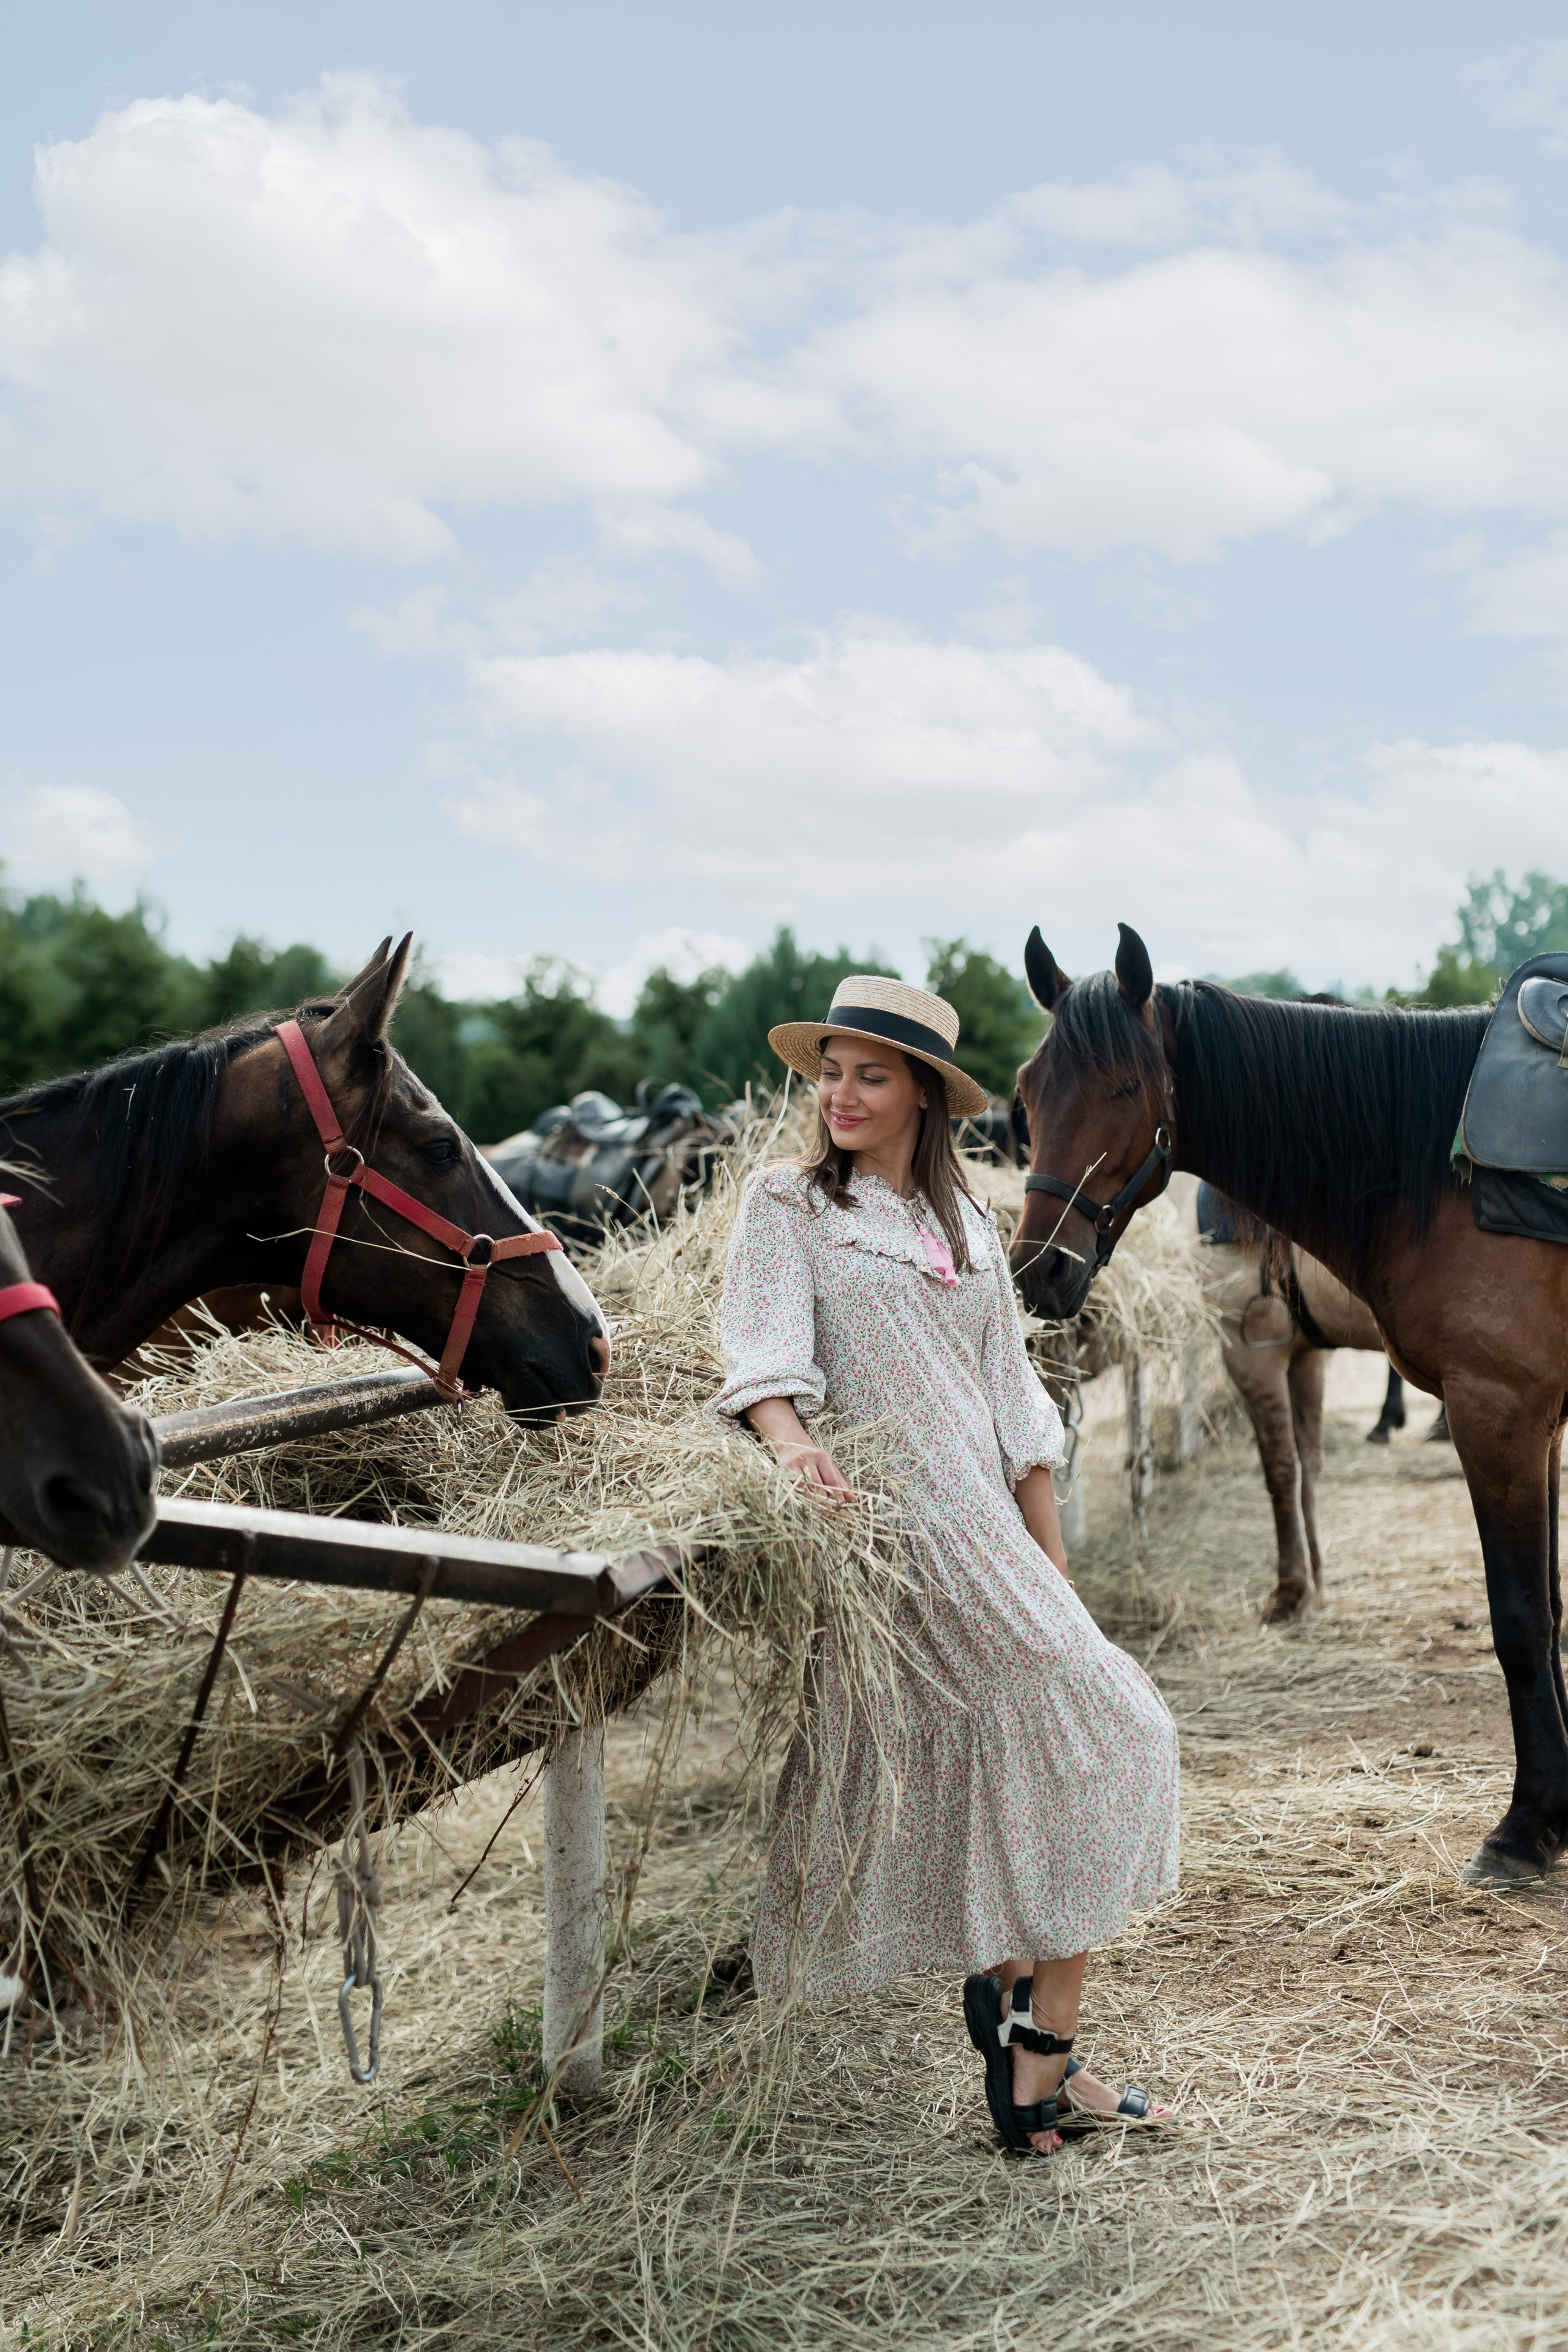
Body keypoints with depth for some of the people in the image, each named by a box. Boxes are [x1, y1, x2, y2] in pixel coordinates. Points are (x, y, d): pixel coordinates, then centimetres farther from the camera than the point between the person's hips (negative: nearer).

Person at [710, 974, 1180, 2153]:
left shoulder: (969, 1228, 17)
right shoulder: (787, 1202, 1)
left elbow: (1015, 1414, 15)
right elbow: (762, 1351, -12)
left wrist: (1054, 1572, 11)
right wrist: (792, 1436, -34)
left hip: (981, 1528, 6)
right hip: (875, 1527, -6)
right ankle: (1039, 2060, 5)